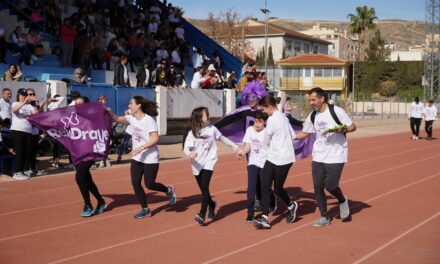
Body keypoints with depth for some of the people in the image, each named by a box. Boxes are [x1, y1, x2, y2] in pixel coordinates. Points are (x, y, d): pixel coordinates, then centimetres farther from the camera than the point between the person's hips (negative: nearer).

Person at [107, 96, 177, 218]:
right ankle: (145, 209, 12)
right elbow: (117, 119, 2)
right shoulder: (132, 118, 5)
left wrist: (141, 148, -29)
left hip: (150, 159, -7)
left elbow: (155, 138, -22)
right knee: (135, 183, 0)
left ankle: (169, 190, 27)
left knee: (149, 185, -3)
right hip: (137, 158, 7)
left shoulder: (148, 120, -17)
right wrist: (109, 112, -16)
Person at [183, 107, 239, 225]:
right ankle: (211, 204, 40)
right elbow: (186, 148, -13)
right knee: (203, 189, 10)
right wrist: (190, 153, -36)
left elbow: (222, 138, 19)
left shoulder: (211, 128, 3)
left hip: (209, 162, 0)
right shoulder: (192, 132, -5)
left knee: (204, 187, -16)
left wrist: (235, 147, 27)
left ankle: (202, 214, -21)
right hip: (197, 164, 0)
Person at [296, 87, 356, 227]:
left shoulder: (336, 111, -9)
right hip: (318, 156, 5)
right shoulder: (313, 116, 8)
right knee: (318, 186, 1)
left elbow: (352, 126, -5)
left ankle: (342, 201, 23)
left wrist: (342, 129, -24)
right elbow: (305, 133, 19)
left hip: (336, 156, -5)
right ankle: (324, 217, 15)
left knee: (330, 185, -11)